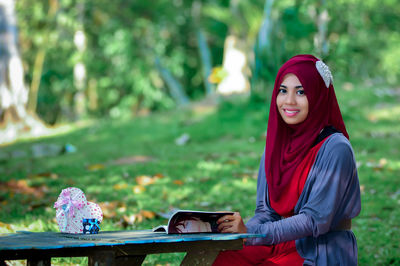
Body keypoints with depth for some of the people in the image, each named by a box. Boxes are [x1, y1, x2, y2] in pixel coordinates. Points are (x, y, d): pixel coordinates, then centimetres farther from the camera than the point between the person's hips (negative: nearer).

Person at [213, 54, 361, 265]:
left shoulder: (335, 149, -13)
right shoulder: (276, 145, 9)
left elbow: (316, 220, -19)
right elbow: (267, 211, 10)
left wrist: (250, 234, -25)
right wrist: (236, 233, -11)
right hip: (281, 247, 6)